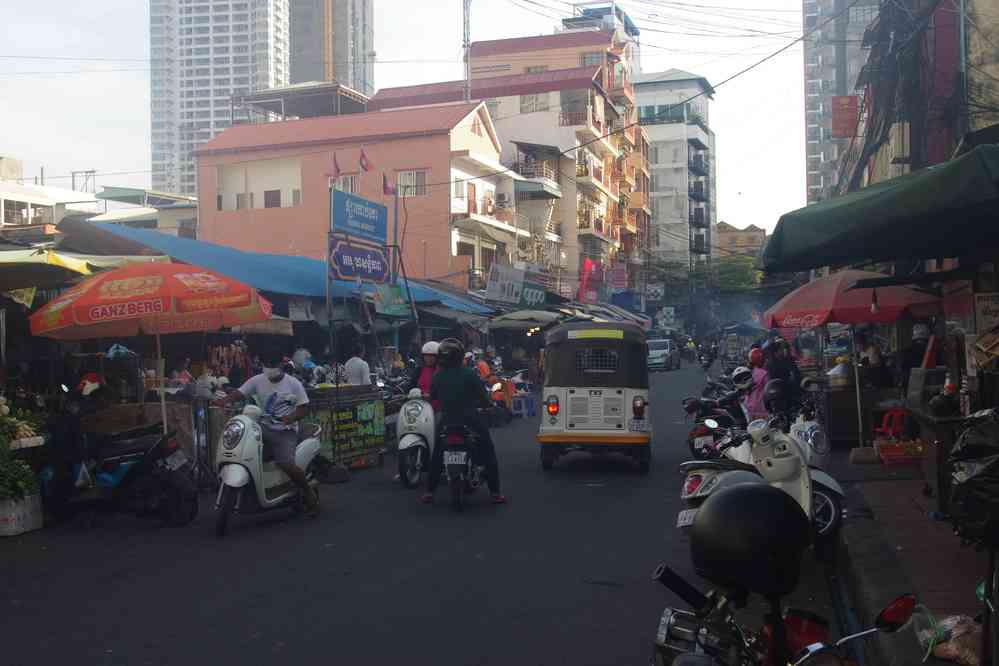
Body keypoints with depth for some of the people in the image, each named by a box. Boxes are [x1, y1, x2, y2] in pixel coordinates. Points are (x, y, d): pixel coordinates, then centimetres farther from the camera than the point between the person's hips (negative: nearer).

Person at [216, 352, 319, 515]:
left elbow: (303, 409, -2)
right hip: (264, 428, 4)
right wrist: (222, 401, -28)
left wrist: (292, 417, -24)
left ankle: (308, 492, 1)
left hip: (286, 431, -4)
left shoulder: (294, 384, -2)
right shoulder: (257, 381, 4)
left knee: (286, 464, -25)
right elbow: (239, 393, -7)